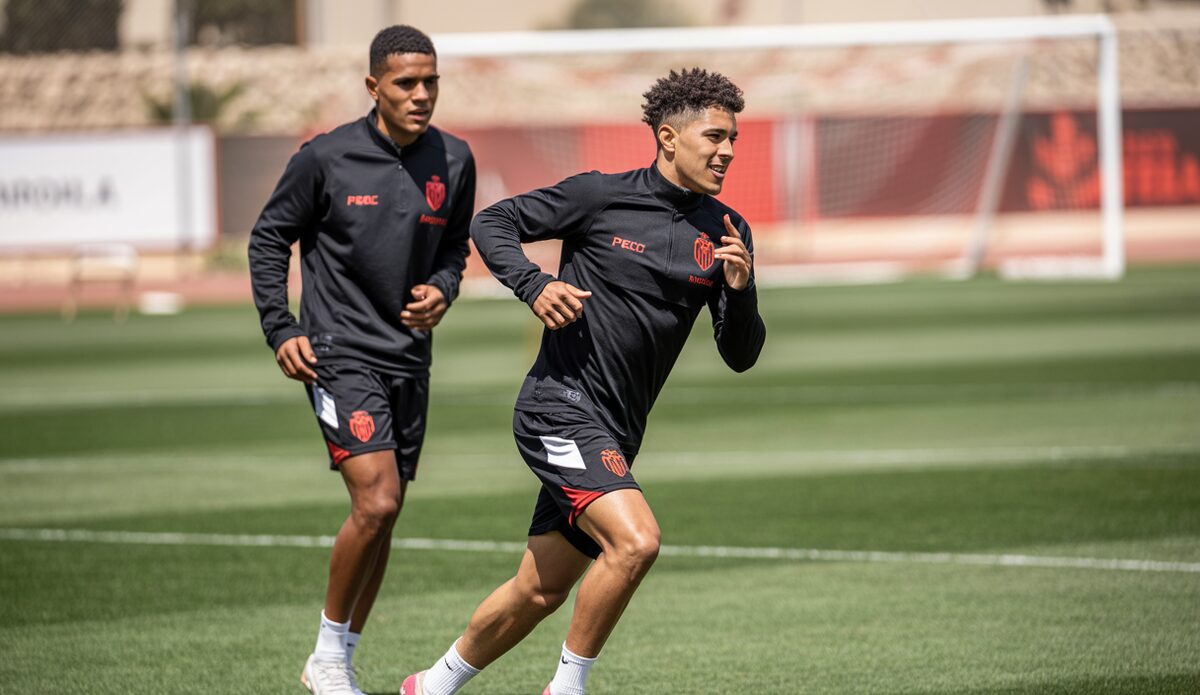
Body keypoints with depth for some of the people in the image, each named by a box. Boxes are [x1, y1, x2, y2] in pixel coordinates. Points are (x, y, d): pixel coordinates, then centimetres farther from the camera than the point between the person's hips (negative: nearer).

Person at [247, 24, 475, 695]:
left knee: (383, 514, 8)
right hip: (339, 355, -5)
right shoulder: (327, 157, -10)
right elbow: (269, 238, 1)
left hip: (410, 358, 5)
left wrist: (441, 290, -3)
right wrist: (282, 330, -6)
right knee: (376, 503, -17)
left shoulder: (453, 159, 2)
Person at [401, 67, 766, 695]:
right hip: (559, 408, -7)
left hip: (614, 432, 7)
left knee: (539, 592, 13)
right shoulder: (602, 196, -8)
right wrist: (535, 285, -15)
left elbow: (741, 356, 6)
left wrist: (739, 289, -14)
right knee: (634, 539, -26)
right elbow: (491, 223, 2)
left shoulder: (725, 232, 6)